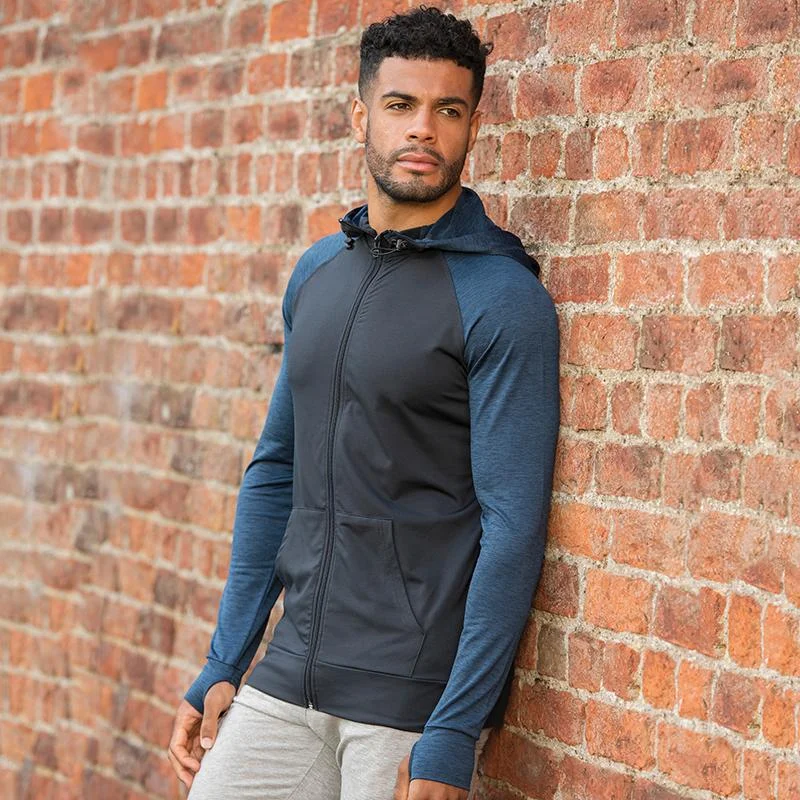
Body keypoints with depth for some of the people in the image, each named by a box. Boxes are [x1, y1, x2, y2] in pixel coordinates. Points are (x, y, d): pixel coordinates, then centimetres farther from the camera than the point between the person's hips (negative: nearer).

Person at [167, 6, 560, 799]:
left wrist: (454, 735, -17)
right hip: (289, 680, 6)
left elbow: (513, 527, -14)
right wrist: (223, 664, 11)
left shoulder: (502, 298, -10)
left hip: (414, 701, -5)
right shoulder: (317, 272, 9)